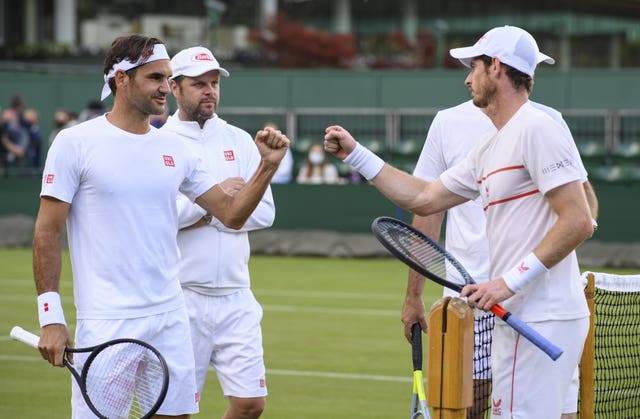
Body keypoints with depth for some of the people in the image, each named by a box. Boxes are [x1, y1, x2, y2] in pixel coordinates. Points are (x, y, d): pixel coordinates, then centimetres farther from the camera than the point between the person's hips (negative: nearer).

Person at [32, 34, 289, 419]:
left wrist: (268, 166, -3)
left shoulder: (175, 148, 10)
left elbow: (231, 214, 12)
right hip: (105, 324, -5)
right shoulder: (76, 143, -5)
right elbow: (47, 232, -5)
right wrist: (51, 318, -11)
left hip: (170, 316, 5)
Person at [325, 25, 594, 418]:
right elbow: (424, 198, 26)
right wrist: (355, 154, 27)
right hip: (519, 316, 10)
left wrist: (510, 282, -20)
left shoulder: (538, 129, -12)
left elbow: (579, 222, -18)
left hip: (542, 319, -10)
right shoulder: (490, 148, 19)